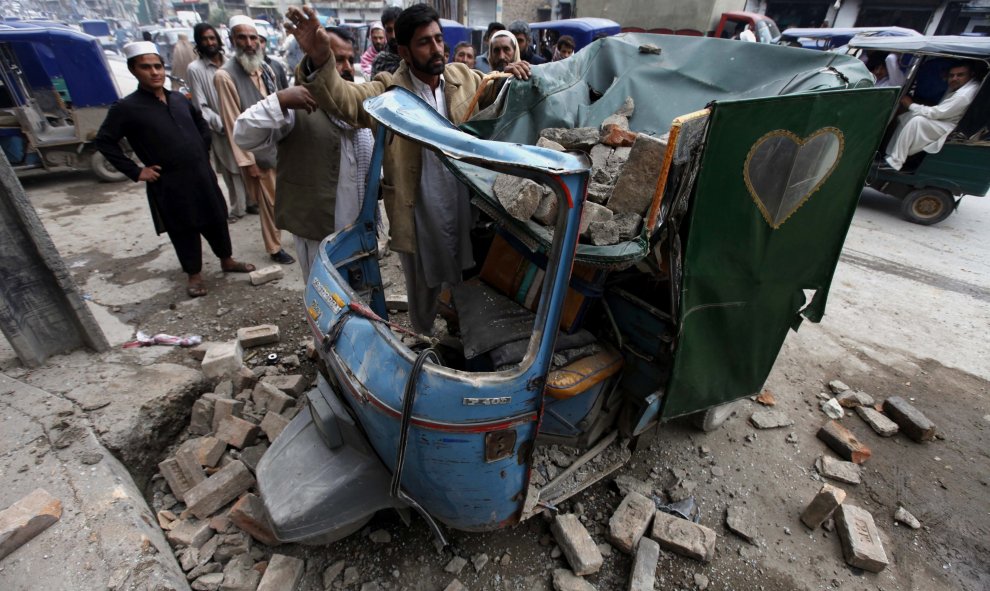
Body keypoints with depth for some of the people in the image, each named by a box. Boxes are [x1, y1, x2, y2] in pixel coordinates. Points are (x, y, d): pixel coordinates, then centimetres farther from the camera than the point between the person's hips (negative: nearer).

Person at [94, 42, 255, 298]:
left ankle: (227, 260, 31)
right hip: (169, 184, -4)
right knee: (183, 230, 5)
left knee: (216, 220, 12)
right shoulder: (126, 107, -7)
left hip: (201, 174, 4)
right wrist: (135, 171, -8)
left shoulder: (180, 99, 8)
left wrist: (204, 156, 14)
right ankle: (195, 275, 19)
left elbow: (202, 126, 23)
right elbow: (104, 141, -4)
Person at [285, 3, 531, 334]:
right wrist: (319, 60, -45)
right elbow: (345, 101, -25)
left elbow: (496, 90, 23)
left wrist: (511, 75, 1)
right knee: (423, 292, 15)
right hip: (420, 214, -3)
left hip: (466, 206, 4)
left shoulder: (463, 77, 5)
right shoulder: (388, 90, -8)